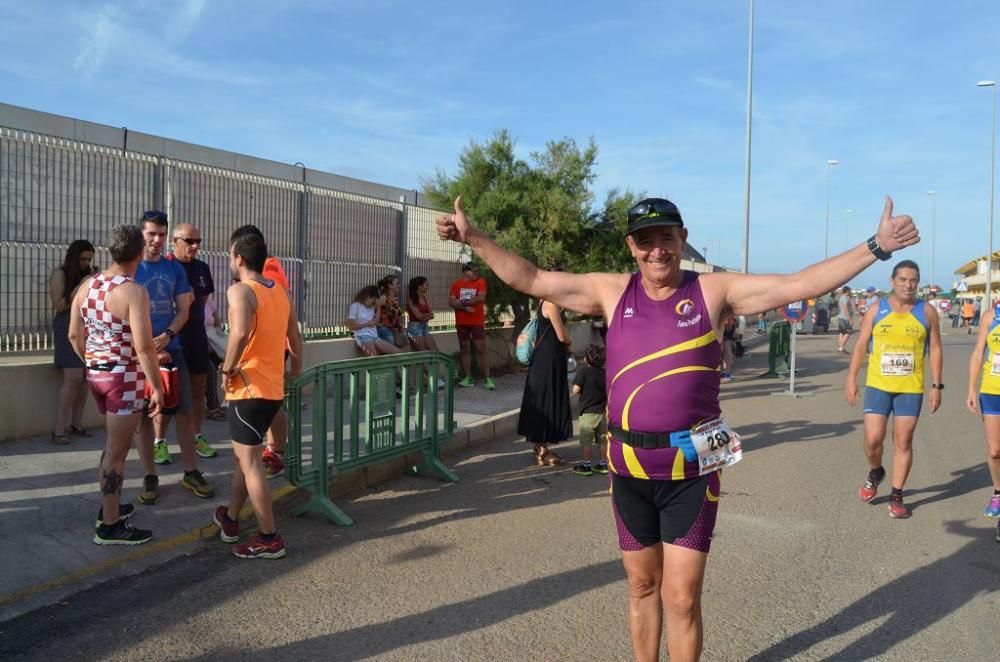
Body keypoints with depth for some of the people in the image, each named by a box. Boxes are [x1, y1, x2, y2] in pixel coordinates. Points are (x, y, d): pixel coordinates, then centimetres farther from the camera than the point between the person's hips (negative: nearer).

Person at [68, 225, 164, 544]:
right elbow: (143, 346, -24)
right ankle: (110, 526, 7)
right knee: (117, 450, -1)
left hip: (95, 374, 8)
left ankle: (109, 506, 35)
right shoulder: (134, 292, -19)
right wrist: (157, 386, -17)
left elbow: (74, 335, 10)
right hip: (125, 377, -8)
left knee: (114, 443, 23)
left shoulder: (86, 286, 5)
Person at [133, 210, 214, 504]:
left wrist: (166, 336, -12)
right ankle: (150, 477, 13)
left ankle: (191, 473, 14)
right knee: (145, 414, 4)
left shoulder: (175, 269, 6)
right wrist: (149, 348, -13)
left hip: (172, 349, 3)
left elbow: (183, 310, 6)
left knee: (184, 411, 3)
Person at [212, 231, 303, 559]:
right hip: (273, 388, 8)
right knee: (243, 455, 22)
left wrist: (228, 368, -17)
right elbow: (295, 340, 17)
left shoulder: (240, 290, -12)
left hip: (248, 388, -8)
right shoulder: (281, 292, 11)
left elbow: (241, 333, -31)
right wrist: (296, 372, 29)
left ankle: (269, 539, 4)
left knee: (250, 463, -1)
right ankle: (230, 519, 35)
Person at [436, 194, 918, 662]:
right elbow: (530, 279, 3)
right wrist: (473, 238, 0)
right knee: (642, 584, 18)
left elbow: (802, 284, -7)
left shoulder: (715, 291, -4)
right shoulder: (611, 291, 1)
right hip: (629, 466, 3)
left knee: (681, 596, 2)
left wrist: (876, 247, -14)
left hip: (691, 467, -2)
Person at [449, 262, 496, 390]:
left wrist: (462, 302, -8)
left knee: (481, 349, -5)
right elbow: (451, 302, -2)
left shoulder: (480, 282, 2)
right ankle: (468, 378, 14)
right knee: (464, 349, 6)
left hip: (477, 322, -2)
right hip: (461, 322, 2)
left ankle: (487, 379, -5)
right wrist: (465, 307, -16)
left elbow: (481, 297, -13)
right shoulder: (456, 284, 5)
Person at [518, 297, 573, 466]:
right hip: (549, 359, -10)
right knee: (545, 401, -3)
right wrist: (569, 340, 2)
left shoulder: (545, 302, 12)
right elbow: (562, 336, -17)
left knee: (546, 401, 15)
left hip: (545, 358, 10)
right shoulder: (551, 304, -18)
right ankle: (542, 452, 5)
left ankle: (541, 448, 23)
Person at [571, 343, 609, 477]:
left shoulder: (583, 371, -15)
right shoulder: (605, 373, 0)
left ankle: (586, 465, 11)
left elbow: (575, 390, -19)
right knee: (603, 439, 15)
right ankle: (603, 464, 23)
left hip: (588, 413, -5)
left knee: (586, 441, 5)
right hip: (603, 412, 5)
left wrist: (583, 392, 1)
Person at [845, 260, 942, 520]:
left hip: (911, 388, 0)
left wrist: (937, 386, -1)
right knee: (873, 439, -3)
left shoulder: (927, 311, 1)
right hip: (877, 385, 0)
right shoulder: (877, 310, 1)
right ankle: (875, 473, 29)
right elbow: (860, 345, 3)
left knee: (903, 441, 4)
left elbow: (935, 348, 4)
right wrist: (851, 379, -2)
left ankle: (897, 496, 15)